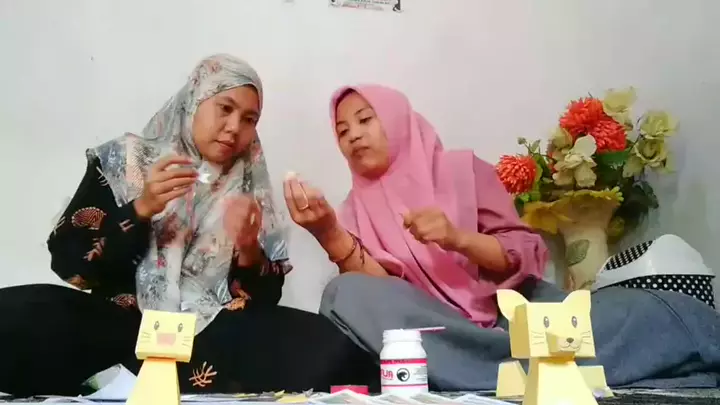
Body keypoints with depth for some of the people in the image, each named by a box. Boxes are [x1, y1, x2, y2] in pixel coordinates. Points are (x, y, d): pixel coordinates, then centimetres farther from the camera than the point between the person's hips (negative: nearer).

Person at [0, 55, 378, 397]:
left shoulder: (250, 192, 13)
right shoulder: (125, 161, 8)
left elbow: (264, 300, 9)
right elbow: (68, 262, 0)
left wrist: (249, 252, -11)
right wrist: (141, 209, -12)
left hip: (213, 333, 3)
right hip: (122, 324, -3)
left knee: (331, 350, -28)